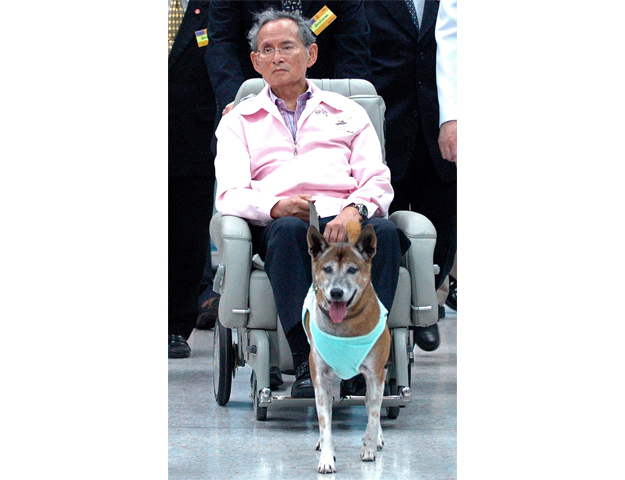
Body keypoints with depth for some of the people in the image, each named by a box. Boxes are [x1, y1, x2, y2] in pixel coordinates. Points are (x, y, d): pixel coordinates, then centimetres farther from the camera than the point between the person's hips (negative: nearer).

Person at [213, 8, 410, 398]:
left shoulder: (348, 113, 27)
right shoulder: (240, 121, 24)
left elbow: (378, 182, 13)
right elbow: (230, 194, 8)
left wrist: (353, 209, -12)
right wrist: (277, 206, -15)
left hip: (346, 221, 1)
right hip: (278, 222, -1)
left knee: (384, 231, -34)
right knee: (289, 229, -38)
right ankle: (308, 363, -44)